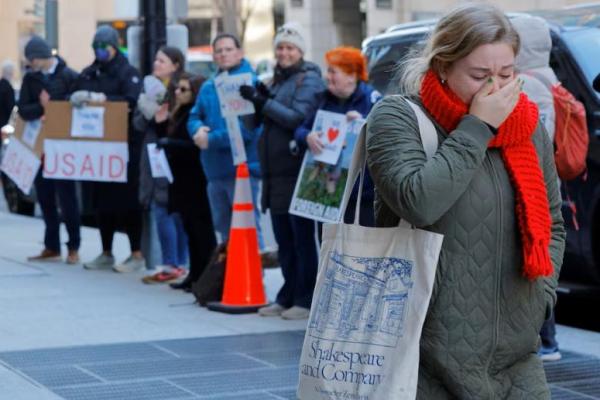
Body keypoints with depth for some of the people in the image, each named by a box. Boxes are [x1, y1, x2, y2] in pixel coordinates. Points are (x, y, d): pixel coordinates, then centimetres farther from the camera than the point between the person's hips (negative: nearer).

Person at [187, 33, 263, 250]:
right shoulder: (208, 87, 15)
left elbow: (247, 127, -19)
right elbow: (194, 117, 17)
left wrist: (212, 140, -16)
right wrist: (199, 129, -8)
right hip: (215, 169, 8)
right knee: (223, 227, 18)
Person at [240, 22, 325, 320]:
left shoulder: (309, 79, -6)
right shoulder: (277, 79, 18)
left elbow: (298, 118, -17)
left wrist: (263, 102, -20)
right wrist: (260, 101, 1)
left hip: (298, 172, -8)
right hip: (275, 171, 8)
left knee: (302, 238, -2)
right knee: (283, 239, 12)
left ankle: (306, 299, 4)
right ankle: (288, 295, 20)